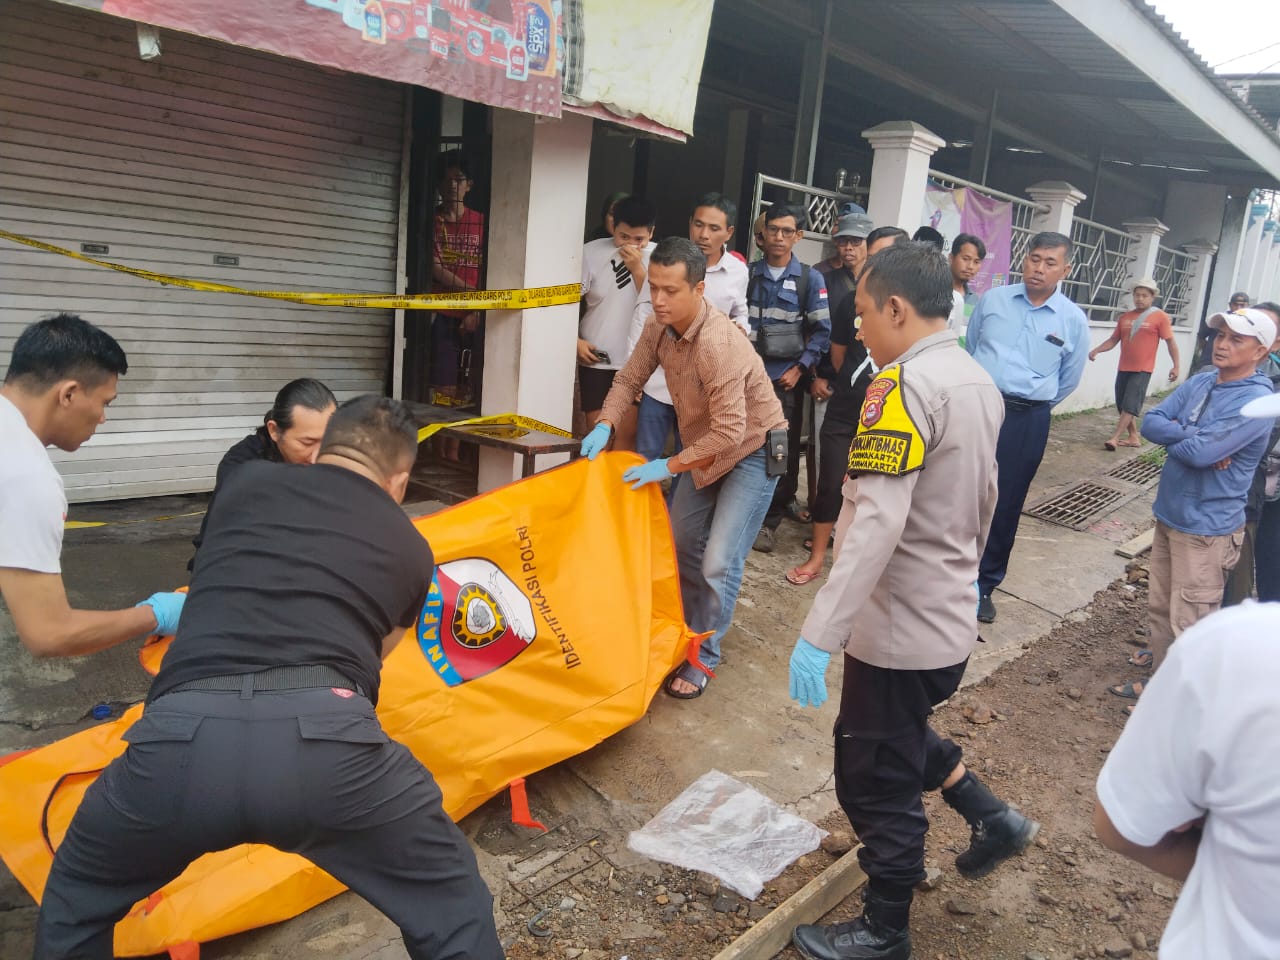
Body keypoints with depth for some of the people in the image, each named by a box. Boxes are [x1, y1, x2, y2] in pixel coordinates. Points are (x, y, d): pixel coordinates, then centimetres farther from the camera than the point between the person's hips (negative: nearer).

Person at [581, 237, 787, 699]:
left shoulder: (718, 344, -34)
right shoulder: (659, 327, -10)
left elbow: (730, 433, -35)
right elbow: (630, 378, 1)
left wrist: (669, 466, -30)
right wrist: (605, 424, -16)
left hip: (753, 449, -8)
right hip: (706, 447, 8)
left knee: (718, 561, -12)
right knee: (680, 543, 15)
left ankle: (703, 656, 7)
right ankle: (687, 631, 35)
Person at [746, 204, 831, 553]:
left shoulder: (810, 279, 1)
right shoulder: (747, 273, 6)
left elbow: (822, 331, 0)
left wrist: (800, 368, -8)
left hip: (785, 377, -1)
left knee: (783, 450, 1)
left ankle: (769, 522, 11)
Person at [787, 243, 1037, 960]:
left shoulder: (904, 383, -22)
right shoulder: (980, 382, 5)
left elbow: (876, 524, -32)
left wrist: (819, 635, -31)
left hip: (899, 631, -9)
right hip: (951, 623, 9)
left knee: (877, 784, 9)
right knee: (900, 738, 31)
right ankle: (994, 819, 35)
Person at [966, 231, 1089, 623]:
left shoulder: (1073, 320, -1)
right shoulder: (992, 299, 2)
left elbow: (1068, 379, 11)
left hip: (1026, 421, 0)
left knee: (1004, 504, 8)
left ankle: (984, 585, 23)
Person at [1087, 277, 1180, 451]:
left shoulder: (1160, 317, -4)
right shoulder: (1124, 317, 8)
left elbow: (1170, 341, -4)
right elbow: (1113, 340, 10)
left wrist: (1176, 365, -8)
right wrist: (1096, 350, -7)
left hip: (1143, 370, -5)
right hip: (1123, 368, 5)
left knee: (1130, 405, -9)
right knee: (1122, 405, 8)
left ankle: (1114, 438, -11)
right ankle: (1133, 437, 19)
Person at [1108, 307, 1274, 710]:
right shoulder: (1200, 382, 4)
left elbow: (1202, 453, -28)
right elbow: (1150, 421, -4)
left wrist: (1174, 436, -9)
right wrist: (1193, 436, -18)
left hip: (1207, 529, -7)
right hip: (1168, 512, 8)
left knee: (1187, 619, 4)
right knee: (1159, 603, 22)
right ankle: (1161, 659, 41)